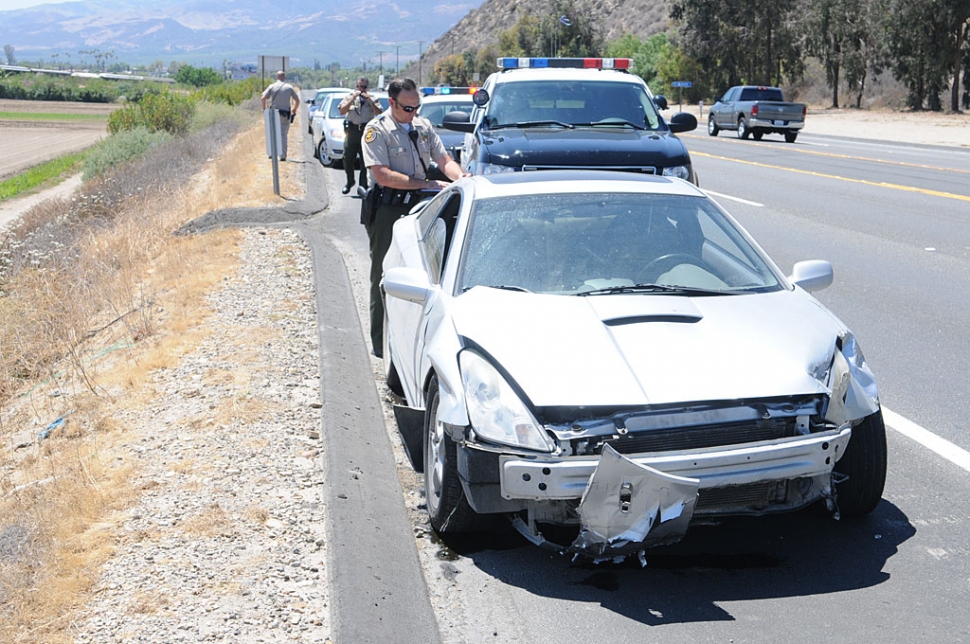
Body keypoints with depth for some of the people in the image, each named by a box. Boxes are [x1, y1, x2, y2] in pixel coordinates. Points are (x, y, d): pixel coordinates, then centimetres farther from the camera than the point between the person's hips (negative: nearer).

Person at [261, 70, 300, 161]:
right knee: (283, 134, 3)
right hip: (285, 114, 0)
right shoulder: (289, 87, 5)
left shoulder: (272, 87, 3)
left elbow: (263, 98, -7)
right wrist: (294, 110, 23)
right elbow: (297, 100, 8)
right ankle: (282, 155, -4)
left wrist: (264, 109, 5)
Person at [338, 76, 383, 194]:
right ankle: (350, 182, 24)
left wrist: (370, 101, -16)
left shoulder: (372, 99, 7)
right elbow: (342, 111, -5)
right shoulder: (349, 97, 9)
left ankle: (363, 185, 0)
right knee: (348, 160, 5)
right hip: (352, 131, 1)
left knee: (365, 161, -4)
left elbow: (379, 113, -7)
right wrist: (353, 99, -12)